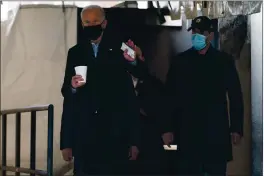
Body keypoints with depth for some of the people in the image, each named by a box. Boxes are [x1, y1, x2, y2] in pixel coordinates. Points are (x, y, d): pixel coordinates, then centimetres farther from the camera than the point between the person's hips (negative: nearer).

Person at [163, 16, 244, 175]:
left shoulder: (224, 60, 4)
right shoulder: (180, 61, 5)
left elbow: (235, 96, 4)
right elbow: (170, 96, 3)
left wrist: (236, 128, -2)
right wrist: (168, 128, -3)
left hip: (217, 132, 0)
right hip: (187, 131, 0)